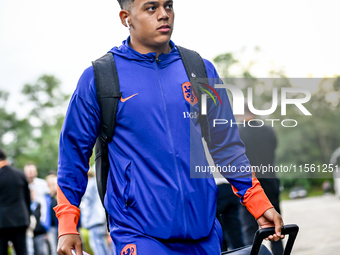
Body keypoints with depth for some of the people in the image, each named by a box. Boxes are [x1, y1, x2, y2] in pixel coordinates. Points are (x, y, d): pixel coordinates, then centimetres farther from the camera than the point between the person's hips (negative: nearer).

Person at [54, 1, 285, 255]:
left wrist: (261, 206, 11)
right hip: (138, 234, -3)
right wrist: (67, 227, 0)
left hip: (204, 230, 4)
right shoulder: (98, 78, -1)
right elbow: (74, 151, 4)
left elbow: (227, 145, 14)